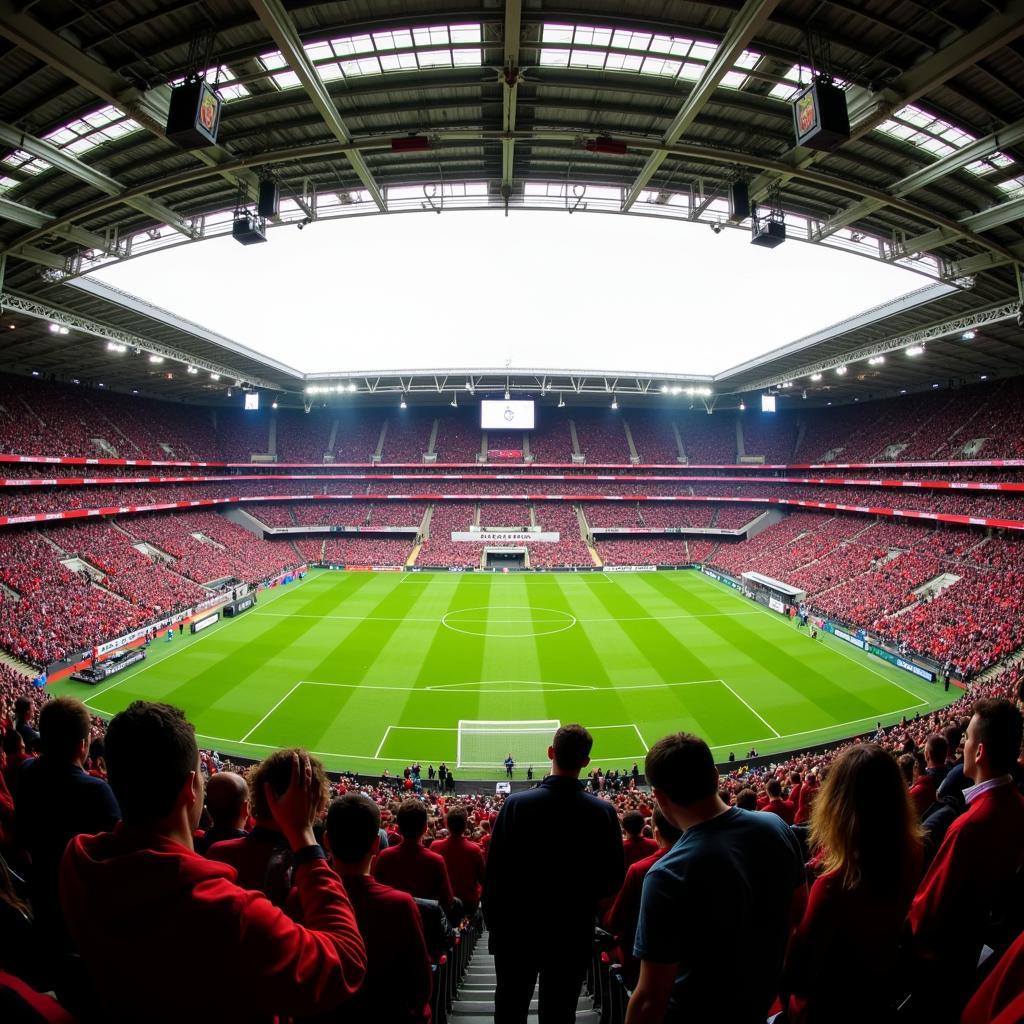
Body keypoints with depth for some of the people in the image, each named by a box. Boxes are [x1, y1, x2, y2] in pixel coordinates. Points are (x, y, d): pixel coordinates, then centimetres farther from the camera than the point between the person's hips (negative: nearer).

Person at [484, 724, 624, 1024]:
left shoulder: (517, 803, -18)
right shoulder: (603, 812, -15)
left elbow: (494, 871, -13)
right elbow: (614, 880, -6)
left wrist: (493, 922, 1)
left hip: (518, 929, 0)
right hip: (574, 933, 1)